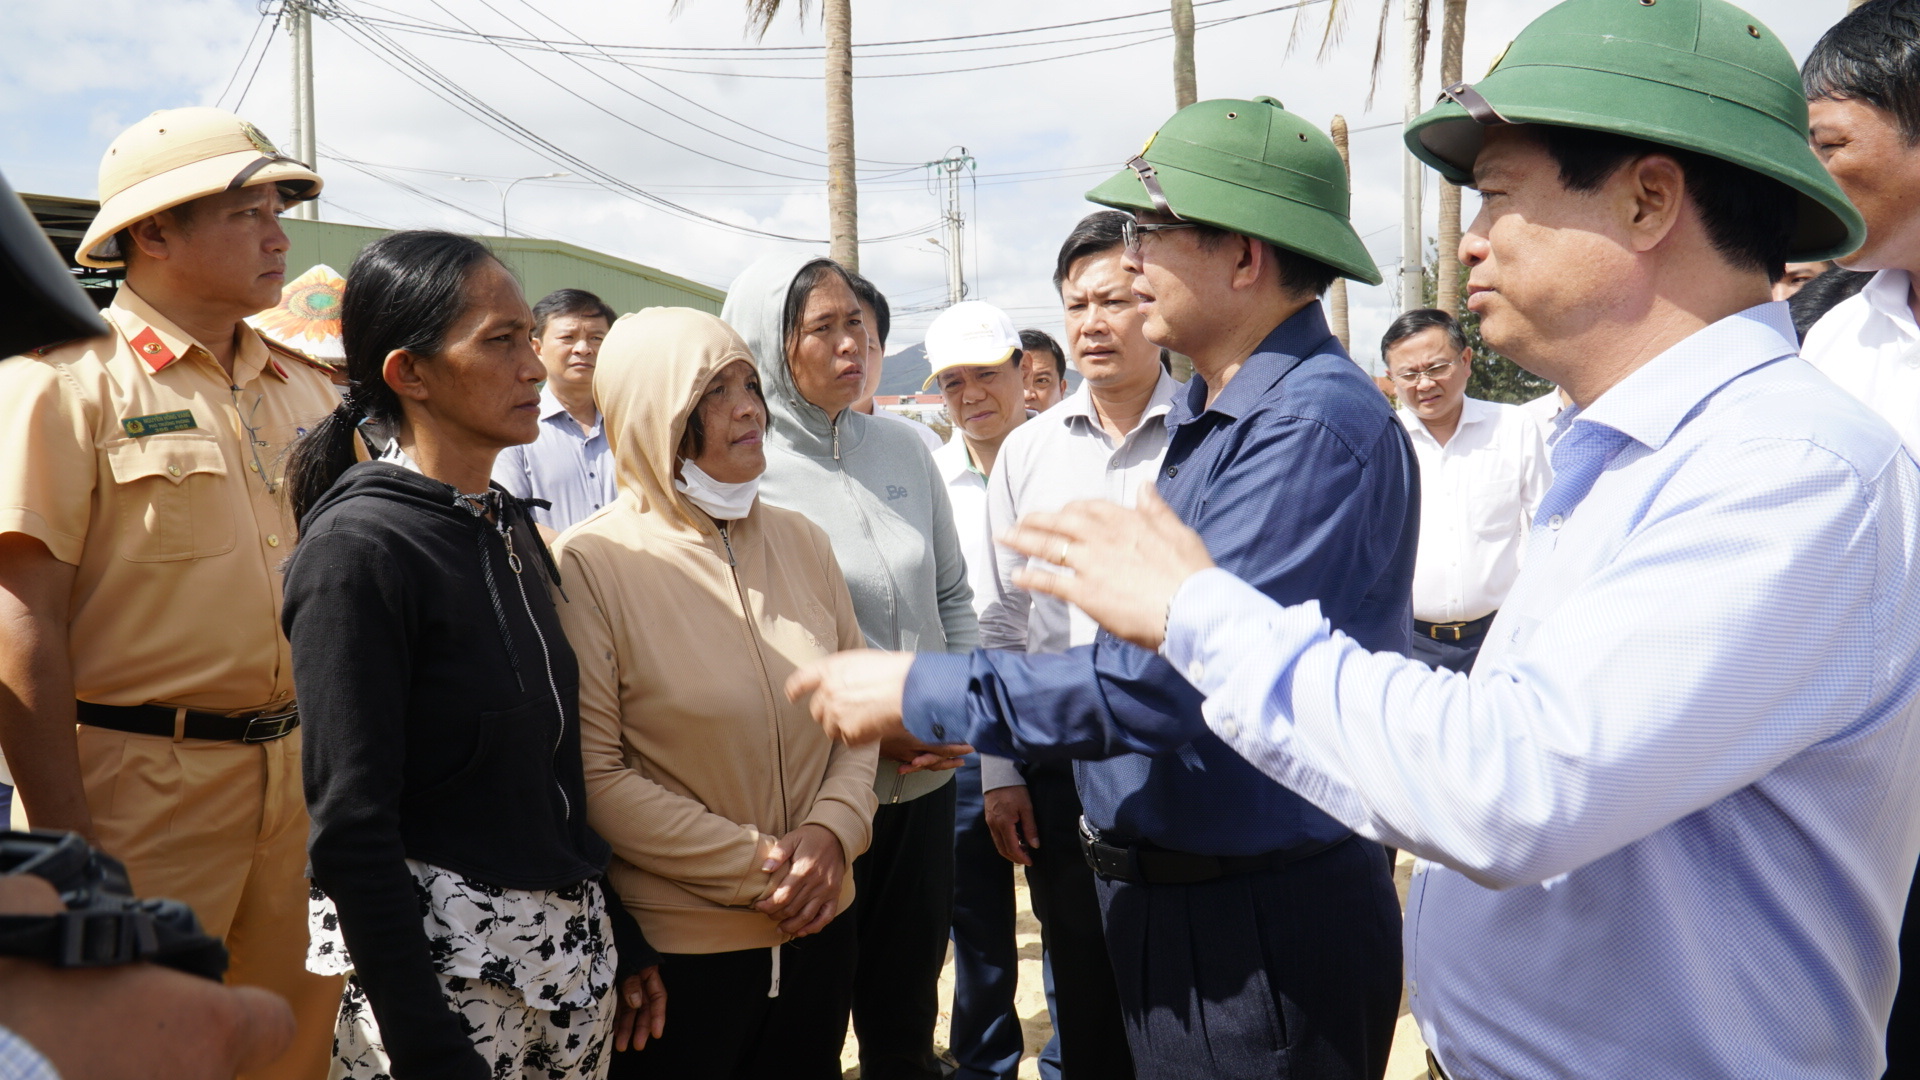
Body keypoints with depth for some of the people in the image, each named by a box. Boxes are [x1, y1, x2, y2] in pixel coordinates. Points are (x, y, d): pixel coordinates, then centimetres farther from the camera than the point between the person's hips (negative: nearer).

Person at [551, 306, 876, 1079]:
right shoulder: (590, 564, -12)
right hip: (677, 948, -5)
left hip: (817, 927, 5)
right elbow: (594, 773, -14)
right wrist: (753, 863, -15)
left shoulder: (799, 541, 3)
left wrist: (833, 830, -9)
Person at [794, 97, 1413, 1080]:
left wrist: (923, 691, -20)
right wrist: (1005, 765, 16)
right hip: (1165, 894, 9)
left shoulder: (1315, 426, -22)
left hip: (1266, 934, -9)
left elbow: (1179, 677, -28)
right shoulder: (1206, 417, 11)